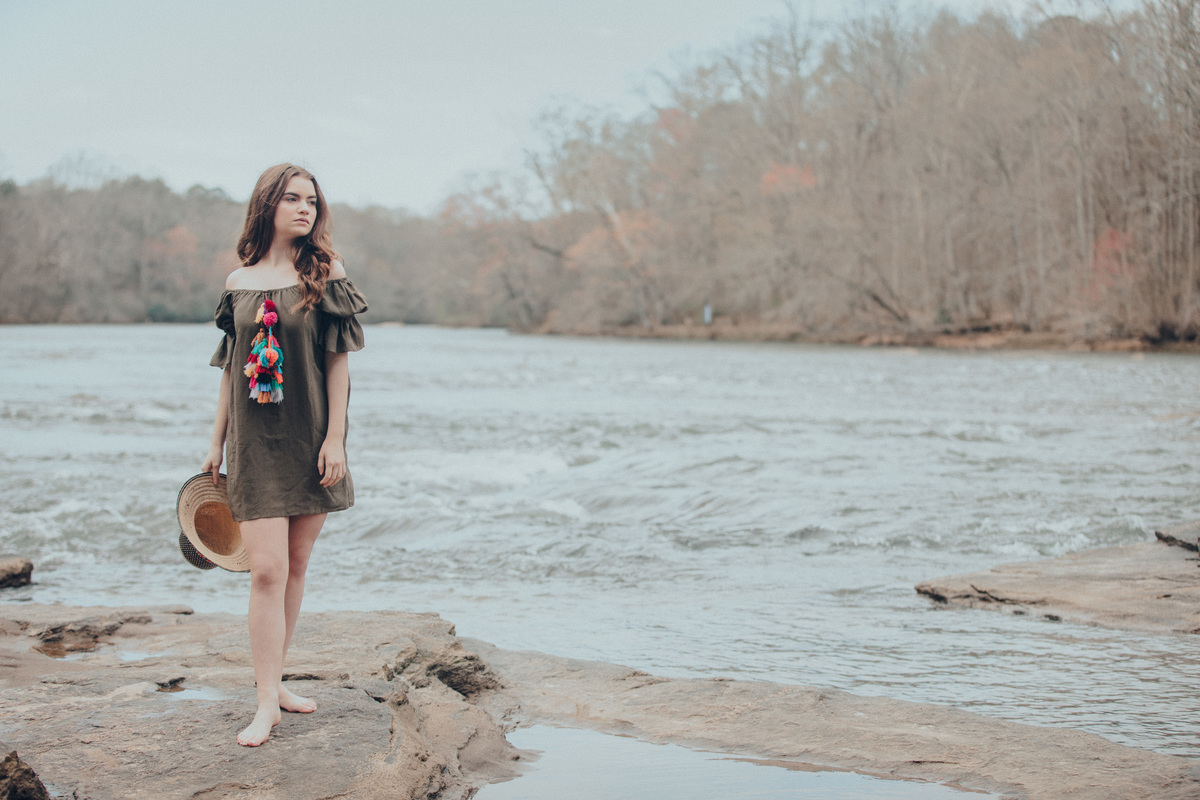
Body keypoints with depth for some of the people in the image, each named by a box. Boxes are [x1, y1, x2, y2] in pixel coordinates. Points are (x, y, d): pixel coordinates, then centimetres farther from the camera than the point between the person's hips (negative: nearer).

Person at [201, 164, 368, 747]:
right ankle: (267, 703, -3)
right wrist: (217, 443, 10)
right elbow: (230, 370, 10)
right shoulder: (239, 283, 5)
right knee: (267, 570, -8)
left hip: (309, 441, 0)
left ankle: (274, 680, 22)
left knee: (294, 568, 8)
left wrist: (334, 437, -8)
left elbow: (338, 362, -2)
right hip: (255, 444, 0)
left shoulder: (325, 273, 0)